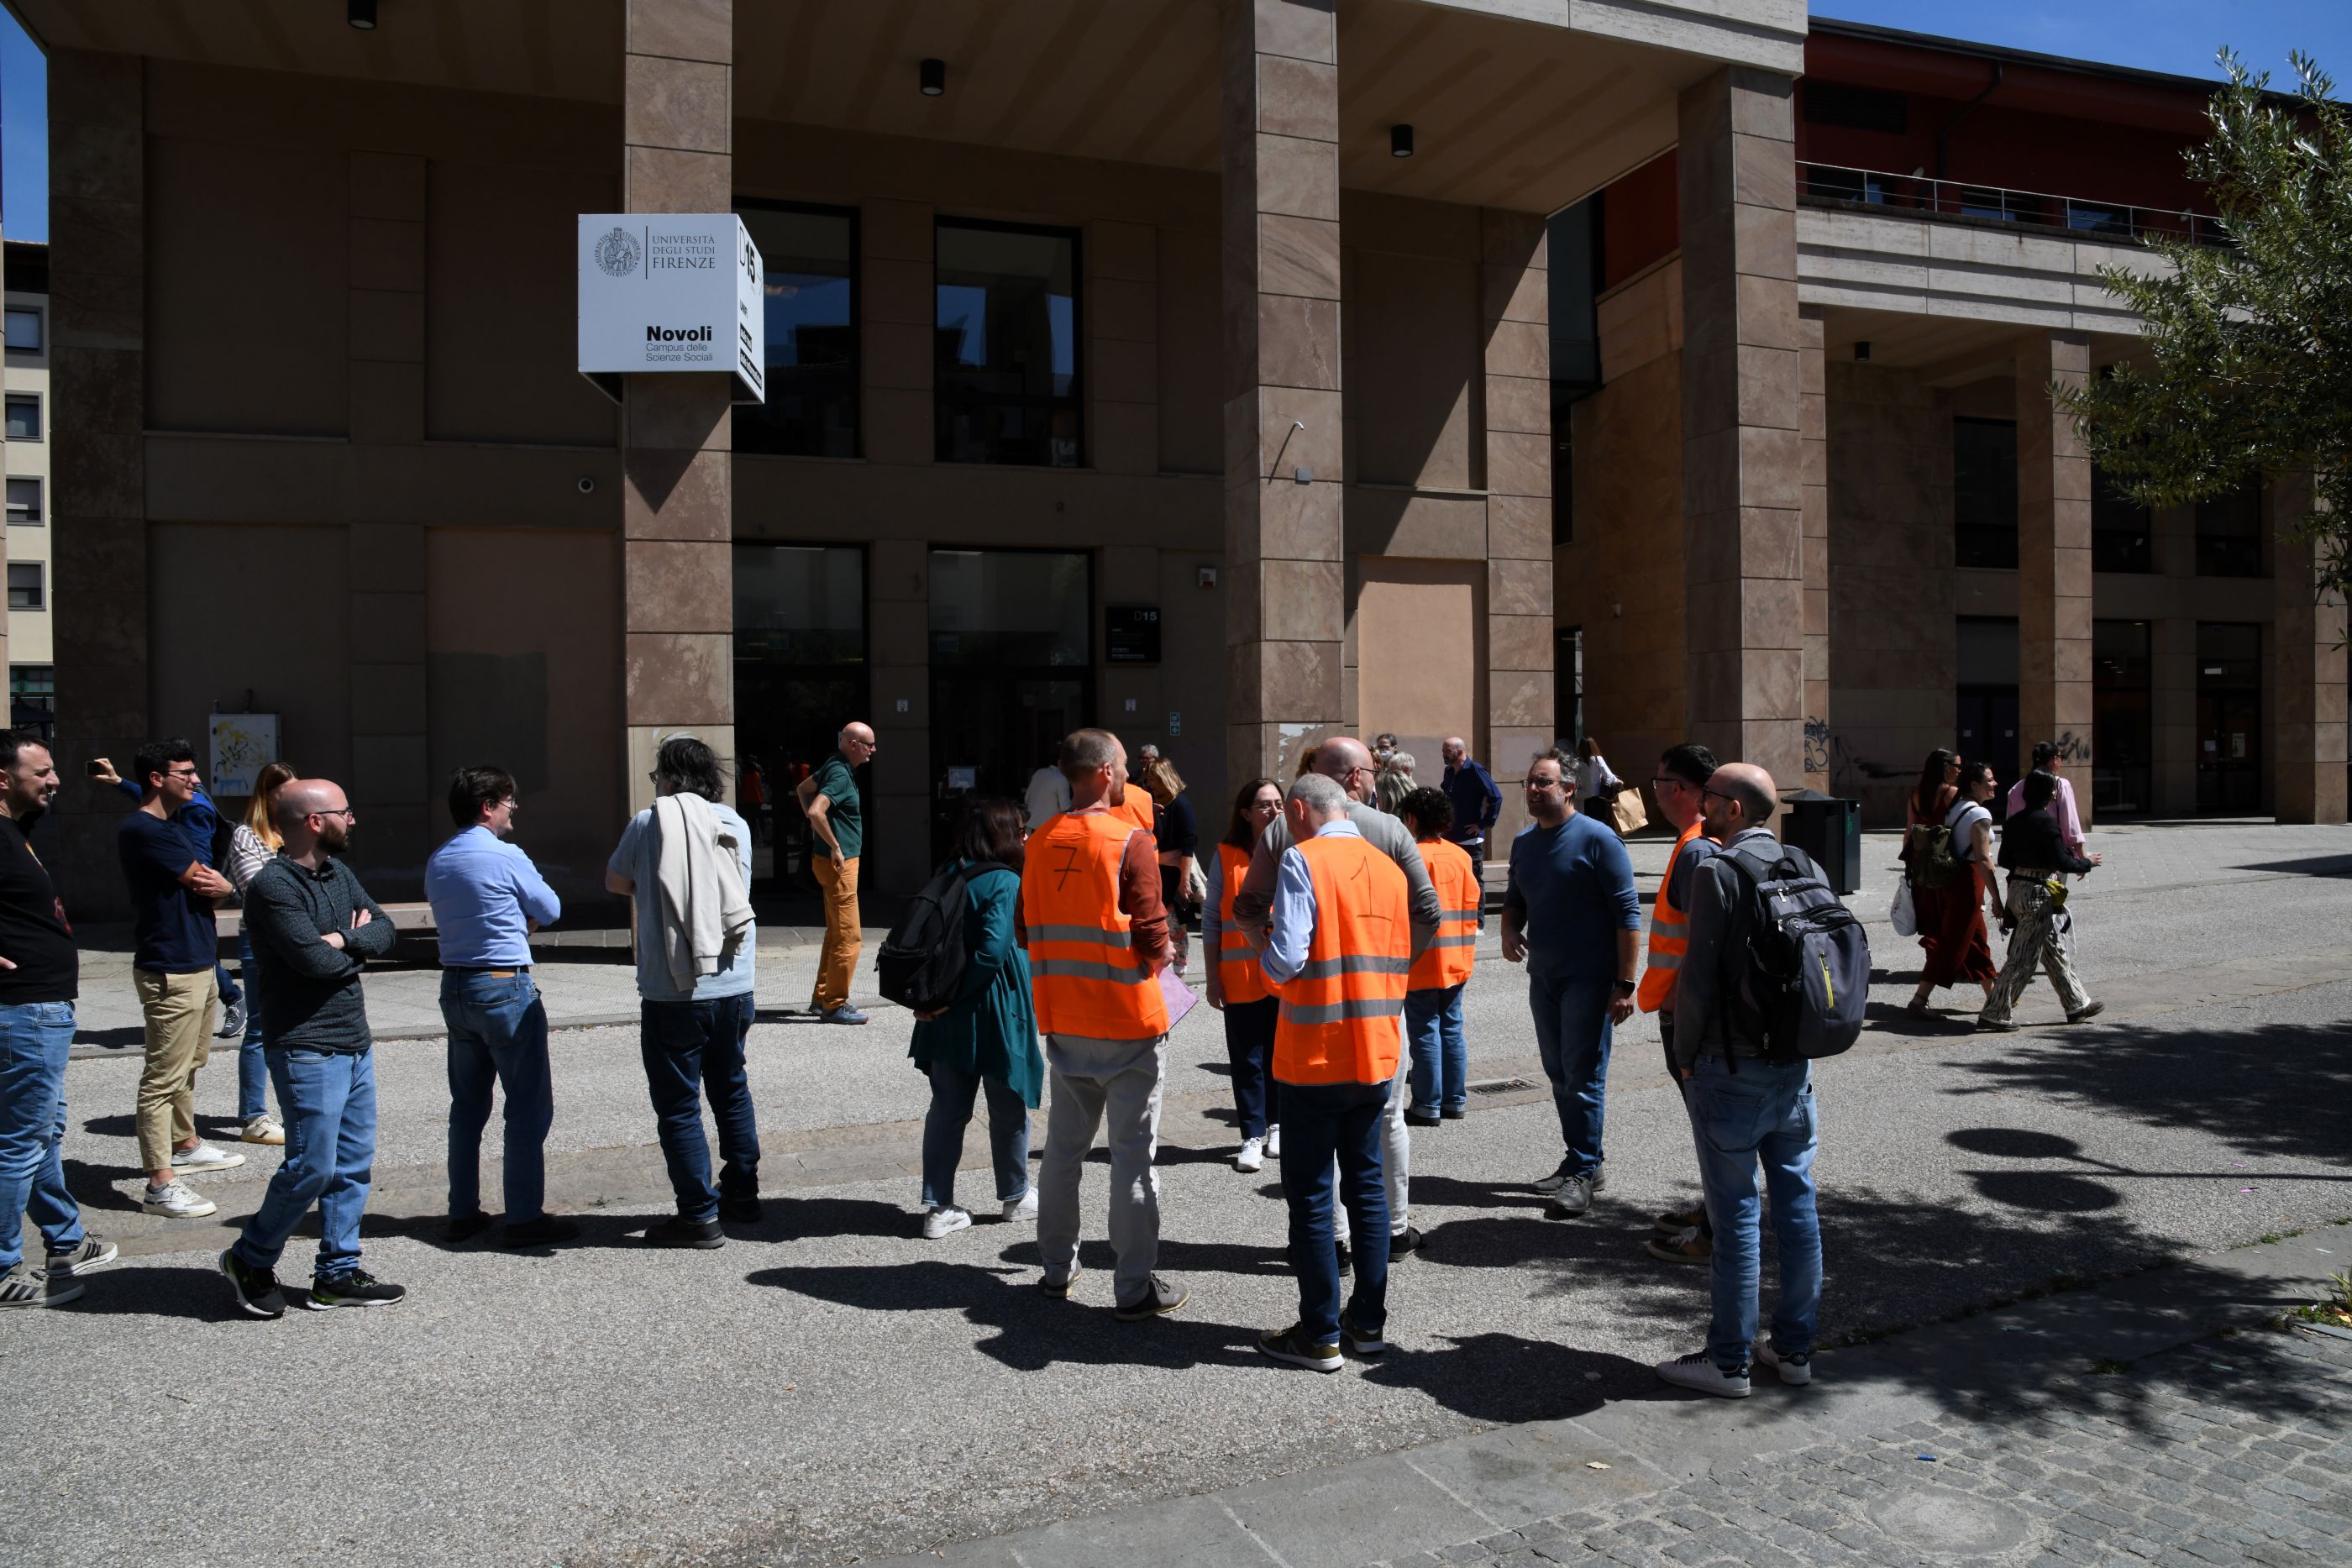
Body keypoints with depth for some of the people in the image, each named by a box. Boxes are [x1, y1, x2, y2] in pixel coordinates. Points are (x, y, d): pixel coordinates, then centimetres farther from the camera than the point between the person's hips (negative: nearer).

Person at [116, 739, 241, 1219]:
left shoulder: (171, 827, 16)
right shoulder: (141, 829, -16)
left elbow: (211, 885, 13)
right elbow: (208, 882, -18)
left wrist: (209, 882, -9)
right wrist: (219, 882, 4)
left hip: (199, 963, 10)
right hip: (170, 970, -10)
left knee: (189, 1066, 22)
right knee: (164, 1077, -7)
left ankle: (186, 1146, 36)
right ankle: (160, 1183, -4)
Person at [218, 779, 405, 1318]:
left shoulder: (339, 874, 12)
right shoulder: (273, 885, -15)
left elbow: (385, 929, 6)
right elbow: (314, 960, -22)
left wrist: (344, 939, -14)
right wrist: (358, 944, -2)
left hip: (354, 1043, 8)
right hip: (308, 1049, -8)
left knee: (354, 1164, 10)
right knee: (312, 1167, -4)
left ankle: (337, 1274, 19)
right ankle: (250, 1261, 18)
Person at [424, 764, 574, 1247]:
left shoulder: (437, 862, 9)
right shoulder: (506, 857, -13)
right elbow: (550, 911, -2)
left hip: (455, 987, 8)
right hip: (505, 987, -8)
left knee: (468, 1104, 15)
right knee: (530, 1104, -1)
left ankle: (463, 1212, 20)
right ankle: (524, 1216, 1)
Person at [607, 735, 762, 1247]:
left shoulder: (649, 823, -6)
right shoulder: (735, 825, 4)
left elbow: (615, 882, 9)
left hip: (672, 993, -5)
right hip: (734, 988, 5)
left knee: (678, 1105, 5)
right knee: (731, 1090, 21)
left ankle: (700, 1216, 7)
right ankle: (742, 1195, 31)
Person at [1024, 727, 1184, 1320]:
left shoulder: (1040, 843, 2)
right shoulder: (1130, 843, -16)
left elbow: (1028, 928, 10)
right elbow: (1152, 937, -17)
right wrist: (1159, 960, 4)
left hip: (1063, 1023, 6)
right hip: (1128, 1022, -6)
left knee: (1063, 1146, 18)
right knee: (1133, 1155, 3)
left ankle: (1057, 1269, 30)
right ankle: (1134, 1288, 10)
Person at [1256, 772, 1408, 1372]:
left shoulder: (1303, 860, -12)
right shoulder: (1388, 868, 7)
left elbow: (1287, 959, -21)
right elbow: (1401, 960, 12)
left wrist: (1265, 954, 0)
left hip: (1315, 1058, -6)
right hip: (1376, 1055, 6)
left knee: (1310, 1196, 4)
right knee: (1367, 1185, 16)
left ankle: (1321, 1336, 11)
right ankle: (1369, 1322, 24)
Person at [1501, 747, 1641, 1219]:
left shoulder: (1596, 839, -12)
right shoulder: (1524, 842, 9)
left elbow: (1627, 913, -13)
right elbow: (1515, 897, 23)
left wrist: (1624, 984, -17)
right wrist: (1509, 930, -1)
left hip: (1588, 979, -7)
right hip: (1543, 976, 7)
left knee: (1583, 1077, -4)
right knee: (1560, 1074, 13)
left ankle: (1583, 1173, 4)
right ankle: (1579, 1162, 25)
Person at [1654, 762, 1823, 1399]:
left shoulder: (1717, 873, -15)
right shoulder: (1807, 868, 6)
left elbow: (1698, 977, -17)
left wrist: (1687, 1054, -4)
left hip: (1731, 1068, -7)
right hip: (1796, 1064, 7)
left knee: (1736, 1213, 1)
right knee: (1796, 1202, 13)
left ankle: (1729, 1360, 11)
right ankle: (1795, 1346, 25)